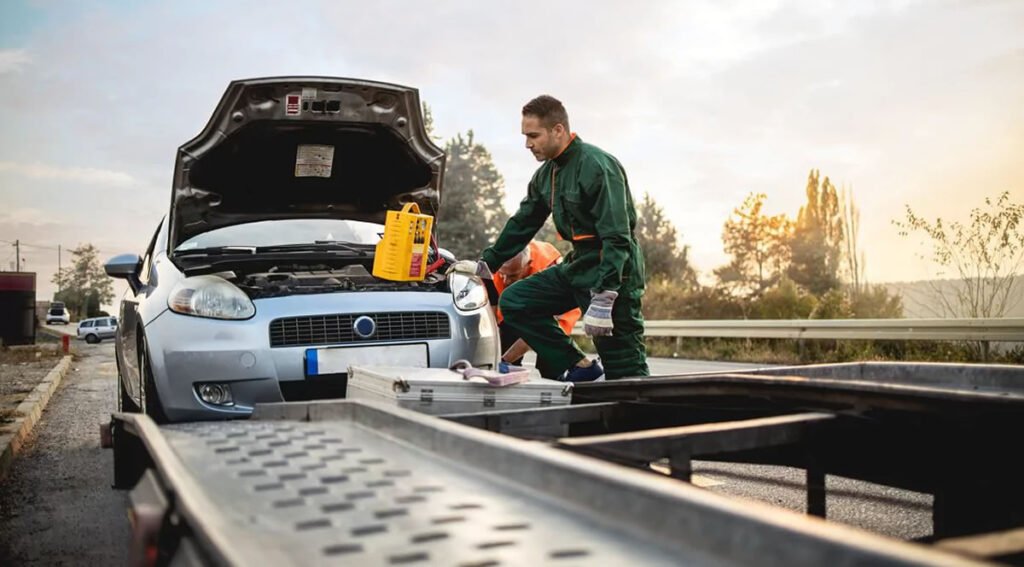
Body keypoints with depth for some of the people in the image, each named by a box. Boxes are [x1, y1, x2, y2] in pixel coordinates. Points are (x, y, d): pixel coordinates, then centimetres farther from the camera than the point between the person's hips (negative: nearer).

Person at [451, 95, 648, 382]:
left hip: (613, 272, -9)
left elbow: (617, 238, -24)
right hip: (577, 264, 9)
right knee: (513, 302, 2)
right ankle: (578, 367, 1)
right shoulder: (546, 174, 9)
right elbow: (521, 224, 21)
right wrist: (486, 264, 19)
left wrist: (602, 299, -30)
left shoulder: (598, 165, -19)